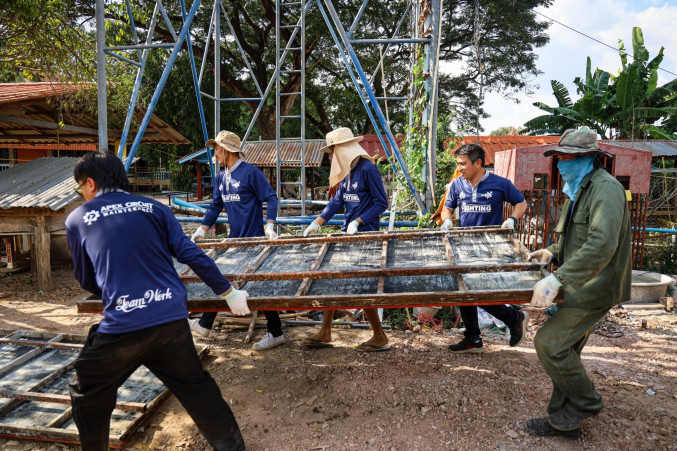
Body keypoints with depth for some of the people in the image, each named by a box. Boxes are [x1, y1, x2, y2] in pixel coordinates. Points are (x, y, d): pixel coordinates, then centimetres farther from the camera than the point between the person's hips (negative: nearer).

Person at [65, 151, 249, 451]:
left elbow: (86, 281, 16)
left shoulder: (77, 220, 7)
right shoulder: (153, 208, 9)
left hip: (122, 323, -2)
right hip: (172, 318, 3)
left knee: (87, 394, 23)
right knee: (195, 385, 18)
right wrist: (228, 292, 8)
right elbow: (191, 254, 1)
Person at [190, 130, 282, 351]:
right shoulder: (221, 177, 9)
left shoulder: (251, 172, -13)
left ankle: (275, 333, 12)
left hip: (254, 240, -8)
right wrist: (201, 230, 9)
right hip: (233, 240, 8)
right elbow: (215, 206, 15)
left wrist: (269, 226, -23)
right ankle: (205, 324, 30)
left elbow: (271, 198, -12)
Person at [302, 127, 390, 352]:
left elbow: (381, 203, -14)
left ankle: (380, 338, 12)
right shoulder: (347, 172, 11)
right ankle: (325, 333, 20)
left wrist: (357, 222, -20)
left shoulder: (367, 169, -14)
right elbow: (337, 200, 13)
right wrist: (317, 222, 5)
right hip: (346, 234, 9)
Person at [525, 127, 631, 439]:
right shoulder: (578, 190, 15)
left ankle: (586, 404, 9)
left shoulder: (606, 188, -19)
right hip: (579, 285, 10)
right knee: (564, 349, 13)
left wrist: (557, 279, -39)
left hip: (595, 286, -10)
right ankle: (563, 420, 26)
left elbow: (602, 244, -33)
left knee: (549, 343, -13)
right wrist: (553, 253, 9)